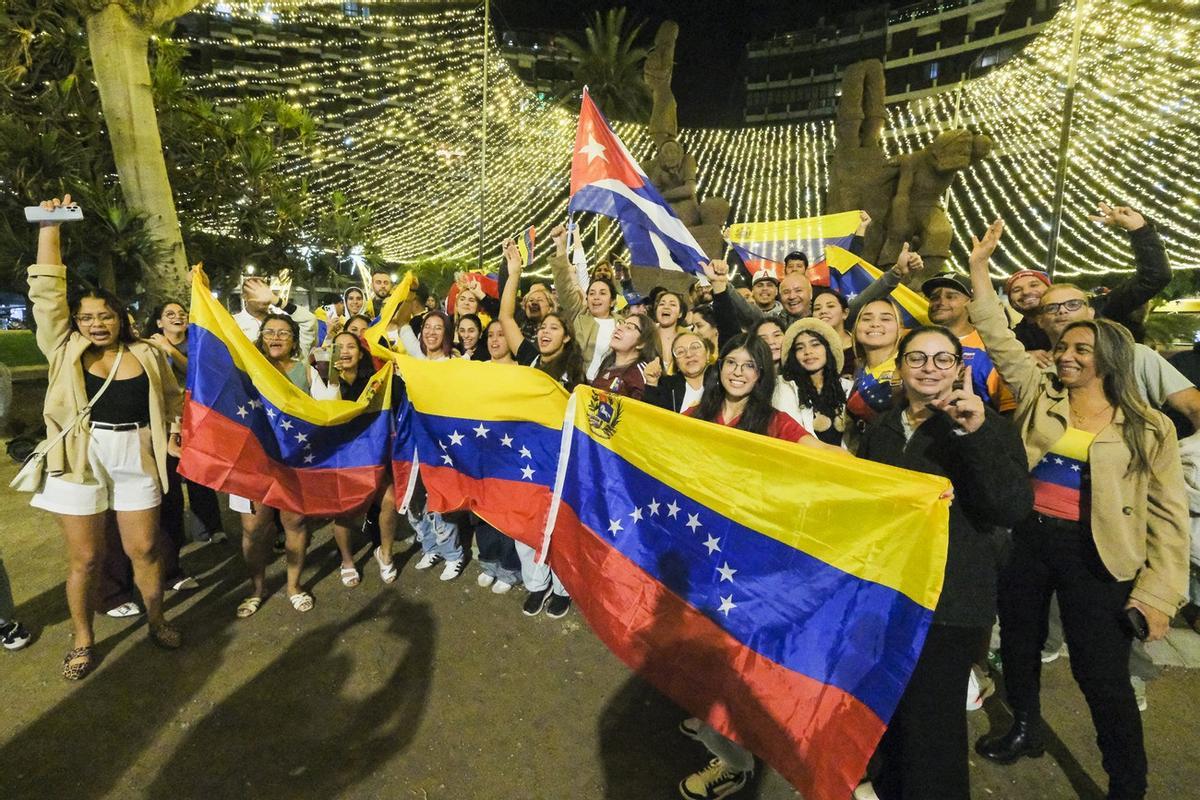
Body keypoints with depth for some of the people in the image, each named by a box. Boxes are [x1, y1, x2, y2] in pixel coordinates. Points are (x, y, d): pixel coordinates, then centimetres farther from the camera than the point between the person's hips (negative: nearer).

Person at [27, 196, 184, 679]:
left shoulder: (147, 355, 4)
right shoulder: (66, 350, 3)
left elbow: (172, 398, 12)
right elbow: (47, 291, -3)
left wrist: (173, 431, -5)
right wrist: (50, 225, -5)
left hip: (137, 461, 1)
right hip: (80, 463, 0)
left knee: (144, 550, 8)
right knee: (85, 559, 7)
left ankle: (157, 622, 28)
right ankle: (83, 641, 26)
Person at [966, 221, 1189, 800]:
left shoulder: (1149, 428, -2)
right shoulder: (1039, 396, 4)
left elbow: (1168, 515, -2)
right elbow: (999, 339, -1)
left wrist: (1160, 589, -8)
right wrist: (980, 267, -5)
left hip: (1093, 554, -3)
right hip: (1025, 540, 3)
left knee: (1103, 674, 3)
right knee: (1019, 642, 18)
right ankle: (1025, 728, 42)